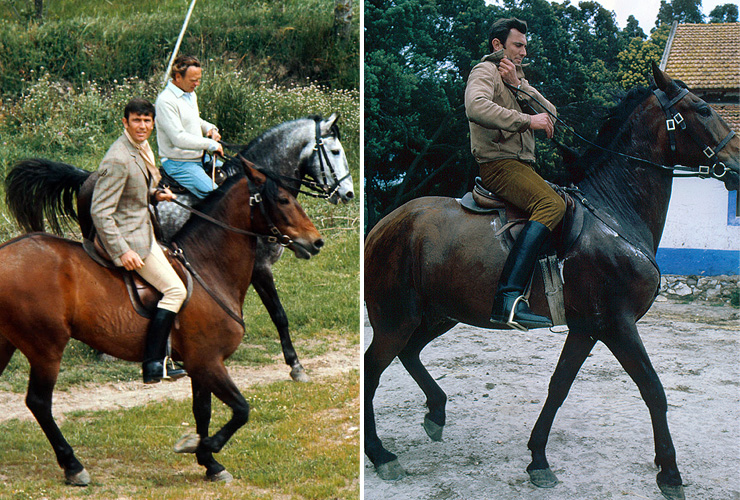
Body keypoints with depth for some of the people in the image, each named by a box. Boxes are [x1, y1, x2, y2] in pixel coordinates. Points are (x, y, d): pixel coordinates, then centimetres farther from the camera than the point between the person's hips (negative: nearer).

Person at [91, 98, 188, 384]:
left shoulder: (142, 148, 7)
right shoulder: (118, 160, -23)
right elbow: (100, 211, -24)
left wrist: (155, 195, 3)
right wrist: (122, 251, -26)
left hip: (143, 231, 10)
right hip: (127, 236, -10)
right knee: (175, 290, -13)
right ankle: (153, 365, -11)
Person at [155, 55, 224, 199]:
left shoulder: (191, 94, 10)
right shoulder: (166, 101, -20)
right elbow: (179, 138, -25)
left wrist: (210, 128, 5)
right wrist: (211, 144, -19)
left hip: (199, 157, 10)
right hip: (178, 164, -10)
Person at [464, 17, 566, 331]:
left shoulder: (517, 78, 27)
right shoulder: (485, 72, 0)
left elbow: (550, 113, 12)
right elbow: (476, 107, -24)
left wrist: (518, 85, -2)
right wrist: (527, 120, -26)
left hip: (523, 165, 10)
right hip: (498, 163, -10)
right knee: (551, 204, -31)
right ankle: (509, 299, -43)